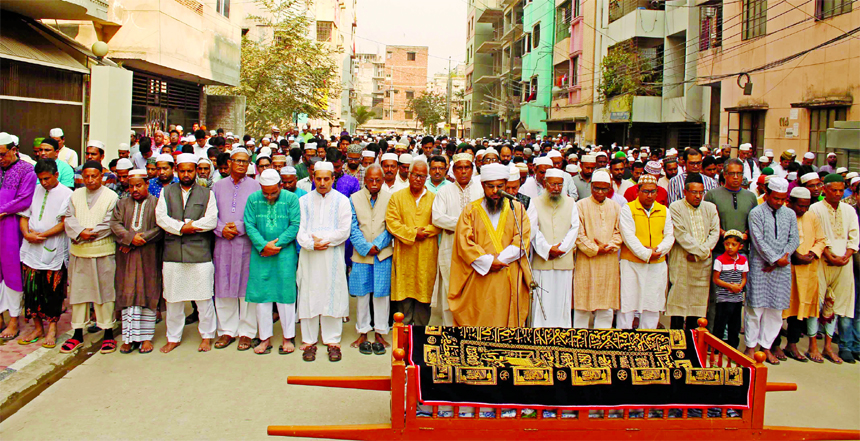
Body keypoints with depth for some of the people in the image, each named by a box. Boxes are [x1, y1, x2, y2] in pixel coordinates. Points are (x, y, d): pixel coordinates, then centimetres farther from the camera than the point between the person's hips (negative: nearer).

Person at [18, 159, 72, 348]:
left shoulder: (66, 194, -3)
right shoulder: (34, 191, 10)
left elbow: (65, 223, -9)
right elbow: (24, 216, 11)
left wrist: (43, 235, -15)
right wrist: (27, 233, -7)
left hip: (53, 251, -4)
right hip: (31, 249, 4)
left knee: (53, 291, 1)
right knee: (31, 289, 6)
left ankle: (52, 329, 13)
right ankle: (37, 328, 20)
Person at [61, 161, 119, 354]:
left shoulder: (111, 196, -1)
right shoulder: (75, 195, 13)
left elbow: (109, 224, -9)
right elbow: (69, 219, 4)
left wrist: (88, 234, -12)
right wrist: (80, 232, -14)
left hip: (103, 252, -4)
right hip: (78, 252, 4)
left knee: (104, 291, 0)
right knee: (78, 291, 9)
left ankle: (108, 333, 10)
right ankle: (78, 334, 19)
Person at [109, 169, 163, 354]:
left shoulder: (157, 203, 4)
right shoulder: (122, 204, 15)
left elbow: (160, 228, -7)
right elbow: (115, 224, 1)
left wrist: (141, 239, -16)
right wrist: (131, 238, -15)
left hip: (149, 257, -3)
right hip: (126, 258, 3)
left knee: (148, 295, 0)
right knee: (128, 295, 1)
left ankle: (146, 337, 8)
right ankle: (129, 337, 6)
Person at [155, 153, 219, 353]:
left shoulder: (207, 193, 9)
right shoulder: (167, 192, 13)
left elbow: (212, 220, -4)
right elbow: (160, 217, 0)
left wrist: (188, 225, -12)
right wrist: (182, 228, -11)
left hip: (200, 253, -2)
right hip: (173, 253, 2)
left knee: (204, 298, 1)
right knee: (173, 299, 7)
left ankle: (206, 336, 15)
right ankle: (173, 338, 21)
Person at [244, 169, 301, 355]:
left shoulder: (291, 198, -1)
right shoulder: (253, 199, 5)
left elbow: (295, 225, -6)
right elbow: (249, 225, -1)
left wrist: (277, 244, -13)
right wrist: (263, 246, -14)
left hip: (285, 254, -2)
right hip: (260, 255, 2)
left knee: (285, 294, 2)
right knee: (261, 295, 5)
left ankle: (288, 337, 14)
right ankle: (265, 338, 16)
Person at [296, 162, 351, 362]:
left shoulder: (342, 201, 6)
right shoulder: (304, 201, 10)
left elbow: (344, 231, -3)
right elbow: (299, 229, 1)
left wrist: (323, 240, -10)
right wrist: (311, 244, -15)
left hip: (333, 257, -1)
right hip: (309, 256, 1)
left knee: (333, 296, 0)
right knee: (309, 296, 2)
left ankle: (333, 341, 9)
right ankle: (309, 341, 12)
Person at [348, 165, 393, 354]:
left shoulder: (390, 199, 3)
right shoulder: (354, 199, 4)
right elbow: (353, 228, 0)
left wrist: (377, 245, -12)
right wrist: (366, 248, -11)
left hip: (383, 254, 0)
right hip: (361, 254, 1)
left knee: (382, 294, 3)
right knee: (362, 295, 6)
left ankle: (379, 333, 15)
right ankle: (363, 333, 18)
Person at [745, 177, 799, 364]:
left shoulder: (790, 214, 11)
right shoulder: (756, 213, -3)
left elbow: (794, 240, 6)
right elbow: (759, 240, -9)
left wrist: (780, 259, -7)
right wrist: (776, 259, -12)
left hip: (782, 268, 4)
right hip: (760, 267, -4)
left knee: (776, 308, 6)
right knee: (755, 306, -2)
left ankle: (767, 346, 16)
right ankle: (751, 346, 9)